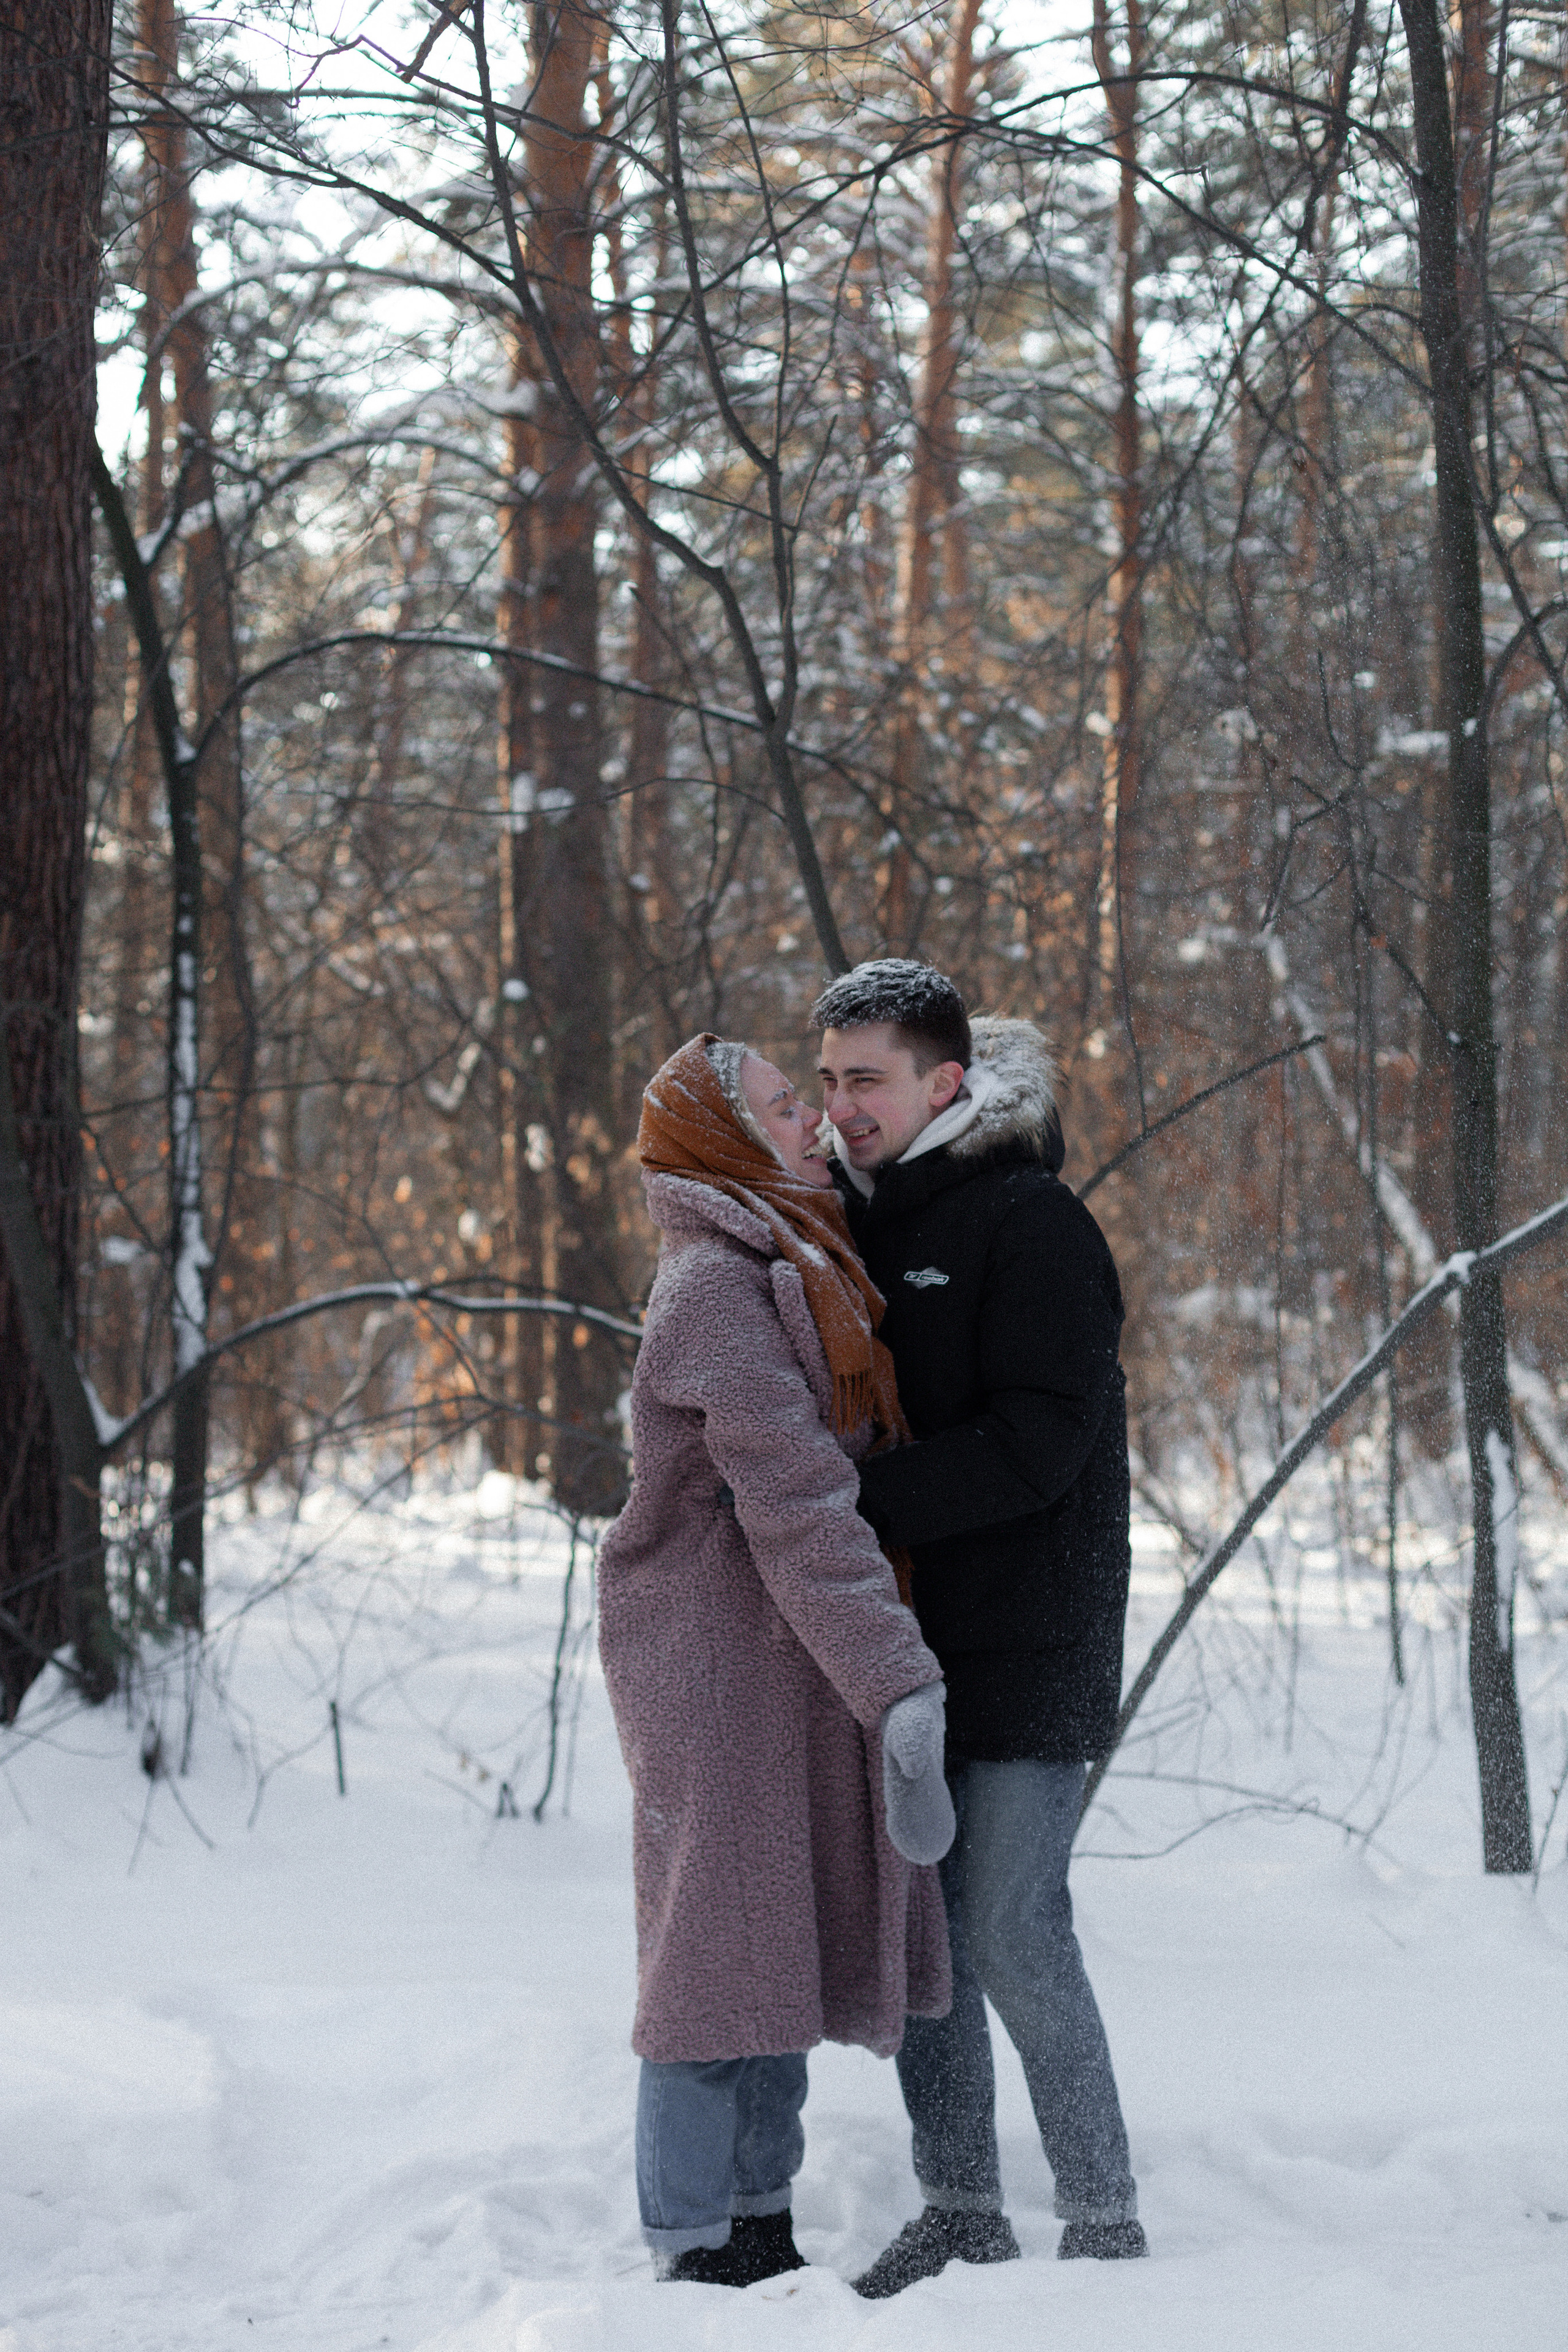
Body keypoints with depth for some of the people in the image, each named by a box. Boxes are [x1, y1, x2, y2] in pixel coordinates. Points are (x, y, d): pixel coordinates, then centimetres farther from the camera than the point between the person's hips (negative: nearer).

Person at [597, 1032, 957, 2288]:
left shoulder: (795, 1272, 15)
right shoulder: (715, 1290, -15)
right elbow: (796, 1508, -24)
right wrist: (899, 1686, -29)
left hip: (792, 1673, 9)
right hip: (717, 1663, -9)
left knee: (783, 1952, 13)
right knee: (726, 1955, -5)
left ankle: (762, 2240, 21)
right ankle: (696, 2254, 1)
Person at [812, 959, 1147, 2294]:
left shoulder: (1032, 1224, -11)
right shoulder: (860, 1222, 13)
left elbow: (1035, 1445, -19)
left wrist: (854, 1500, -23)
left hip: (1029, 1641, -7)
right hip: (908, 1647, 8)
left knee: (1013, 1935, -10)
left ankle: (1104, 2224, 0)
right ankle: (961, 2212, 19)